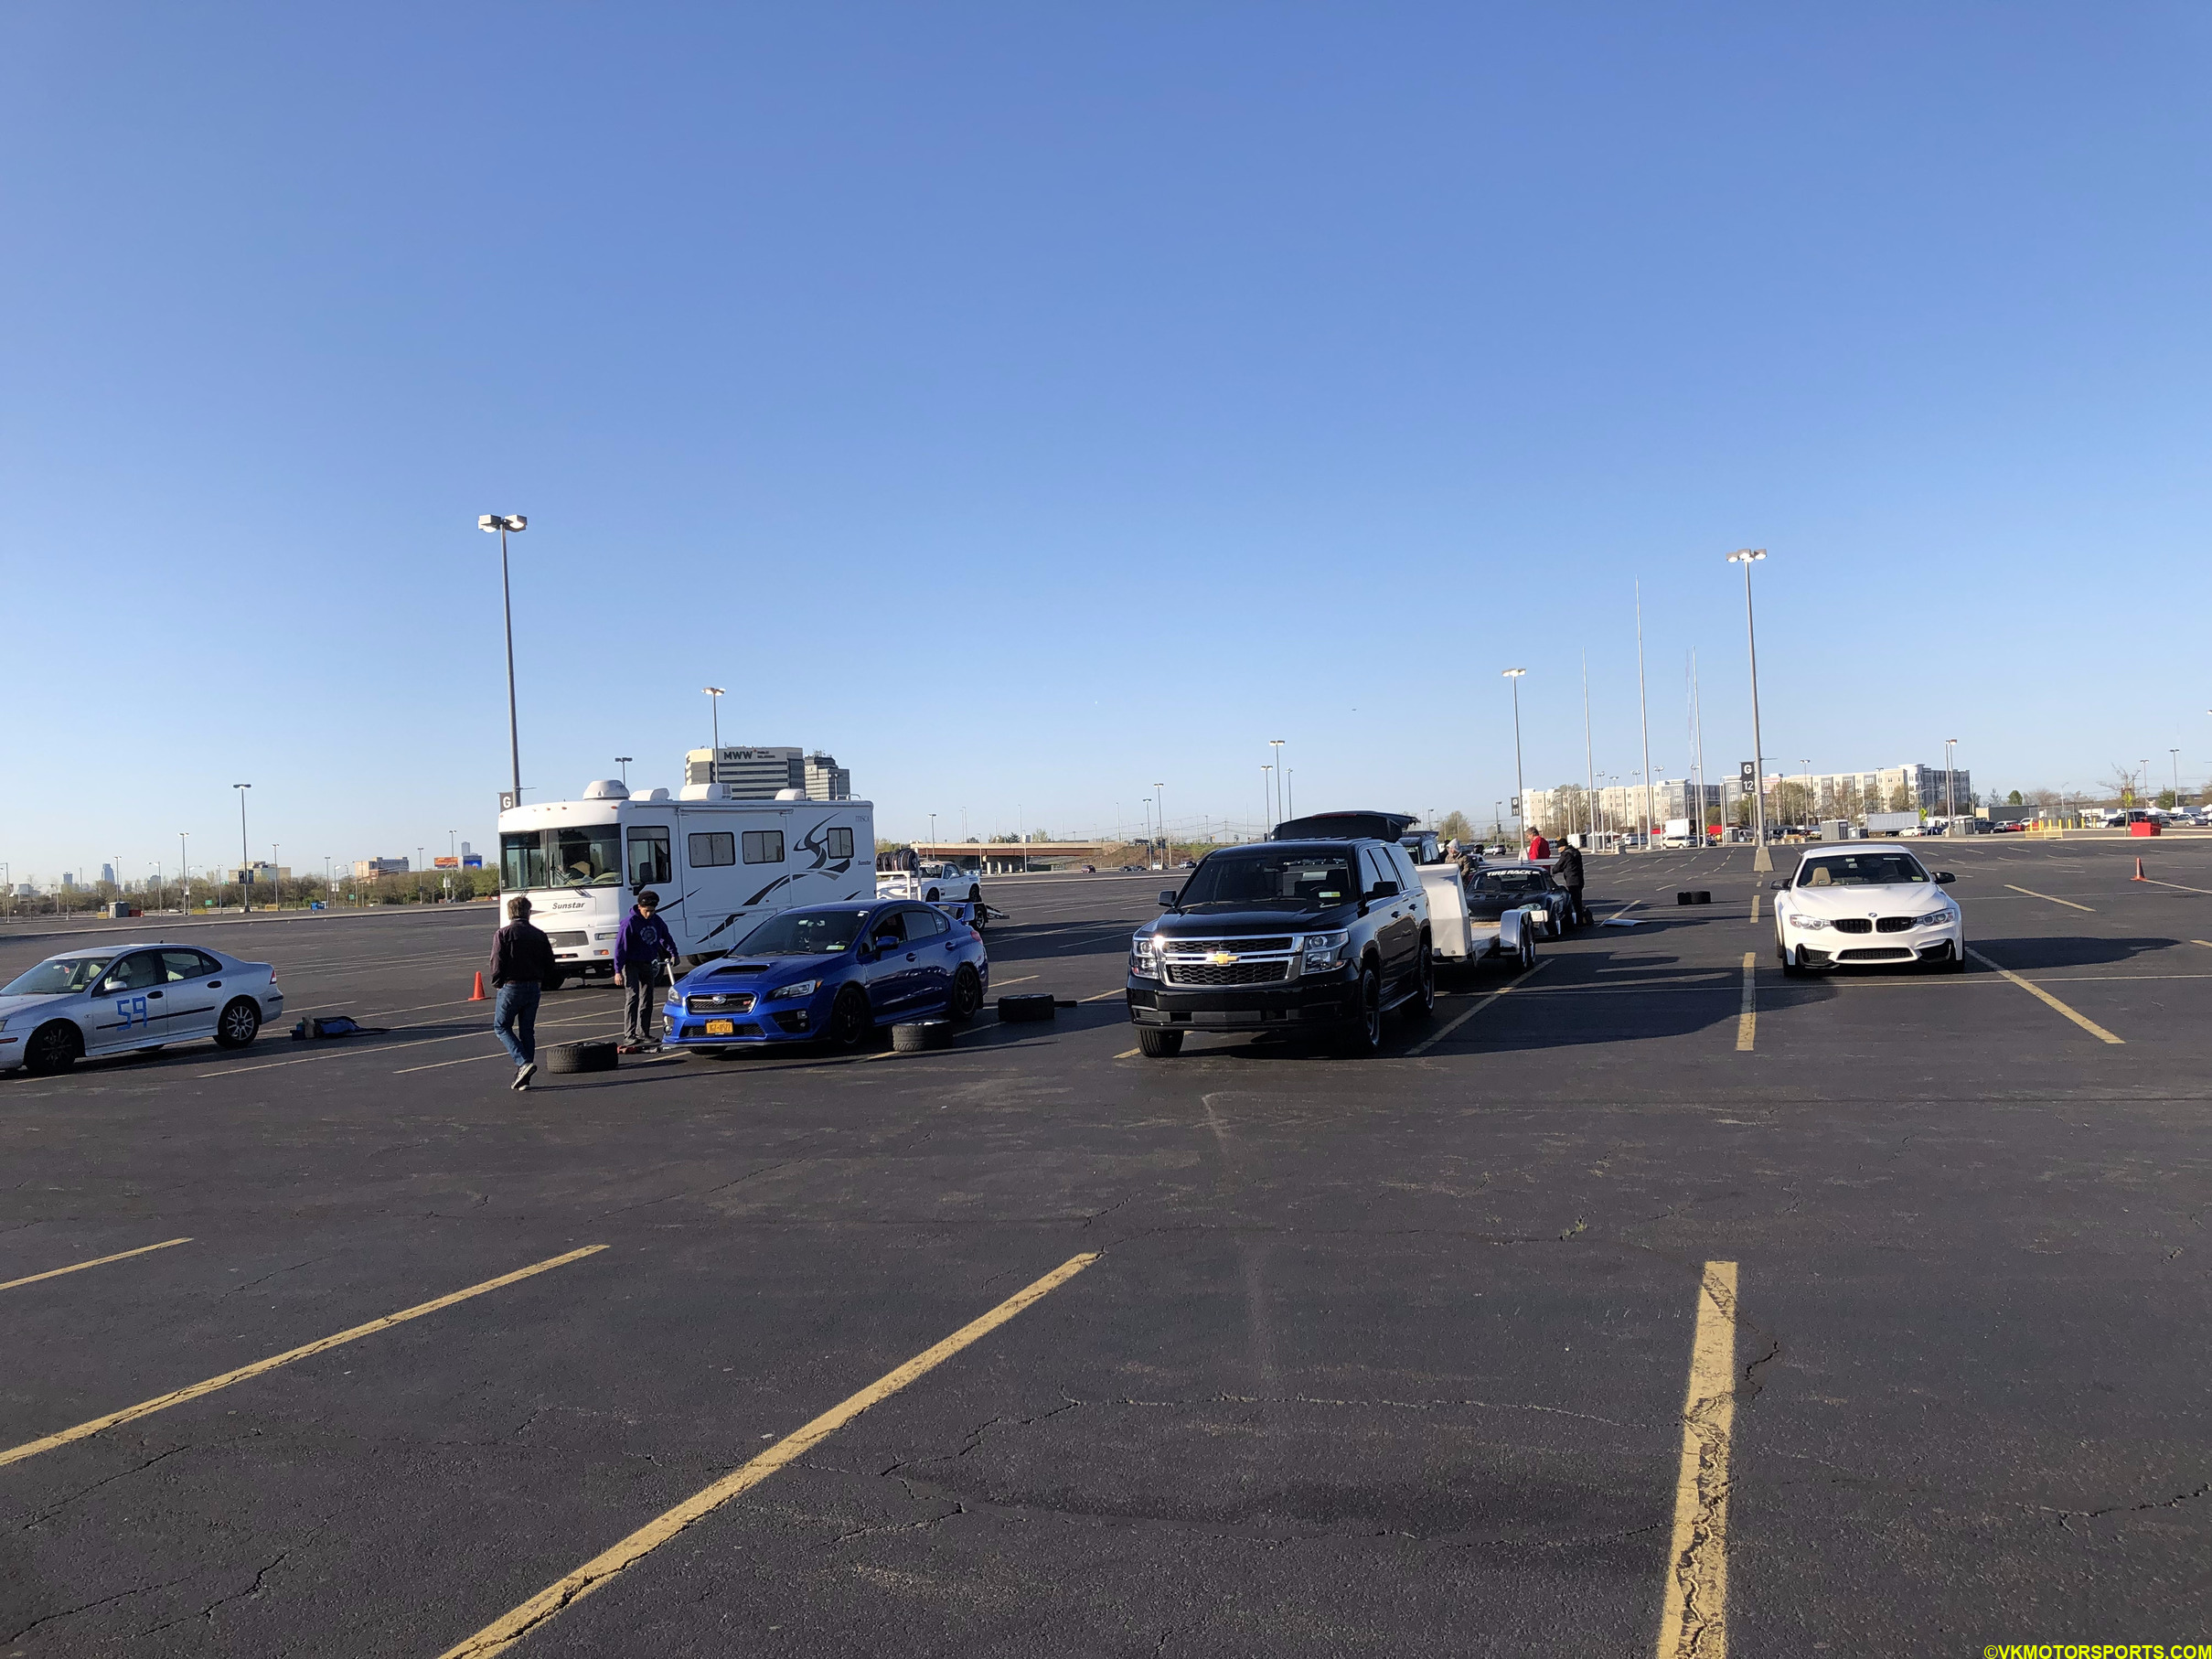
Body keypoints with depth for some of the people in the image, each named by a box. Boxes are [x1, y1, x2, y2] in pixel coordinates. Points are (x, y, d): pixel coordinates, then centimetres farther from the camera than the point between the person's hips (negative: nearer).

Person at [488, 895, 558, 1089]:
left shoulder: (504, 933, -7)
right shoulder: (539, 935, 7)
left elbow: (497, 962, -12)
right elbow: (550, 964, 7)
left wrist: (497, 984, 3)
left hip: (511, 986, -4)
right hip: (534, 988, 5)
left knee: (502, 1026, 9)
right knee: (527, 1031, 12)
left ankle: (524, 1063, -9)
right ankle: (523, 1077, 11)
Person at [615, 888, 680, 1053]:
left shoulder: (657, 921, 4)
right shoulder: (630, 922, -14)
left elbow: (666, 937, 22)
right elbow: (620, 946, -15)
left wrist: (673, 953, 11)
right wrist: (618, 971, -19)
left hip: (648, 965, 6)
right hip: (631, 965, -6)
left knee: (647, 1001, 8)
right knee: (632, 998, -15)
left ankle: (643, 1034, 16)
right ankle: (629, 1036, -19)